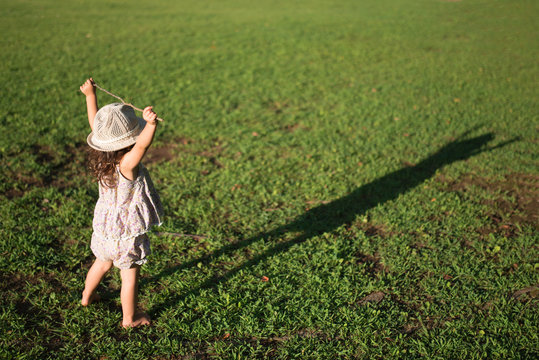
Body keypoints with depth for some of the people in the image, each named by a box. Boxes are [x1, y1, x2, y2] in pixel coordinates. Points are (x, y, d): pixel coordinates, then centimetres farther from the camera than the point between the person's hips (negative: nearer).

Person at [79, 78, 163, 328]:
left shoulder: (103, 157, -10)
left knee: (102, 262, 31)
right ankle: (130, 318, 27)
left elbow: (95, 125, 1)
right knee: (130, 274, 11)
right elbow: (143, 144, -52)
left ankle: (87, 295, 53)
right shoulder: (127, 163, -31)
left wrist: (90, 96, 9)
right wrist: (151, 124, -66)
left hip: (104, 226, 8)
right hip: (126, 232, -7)